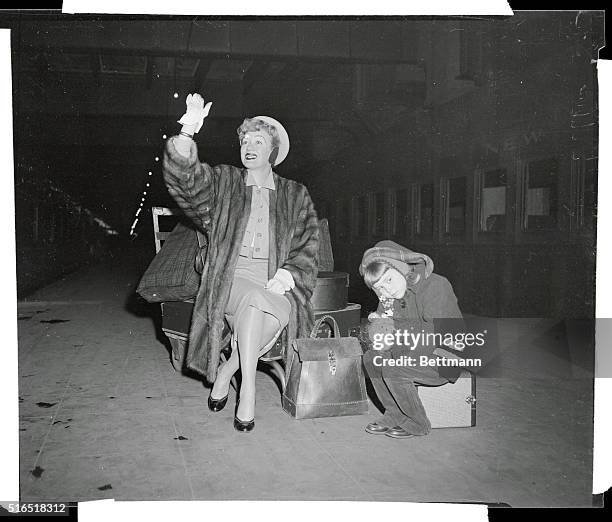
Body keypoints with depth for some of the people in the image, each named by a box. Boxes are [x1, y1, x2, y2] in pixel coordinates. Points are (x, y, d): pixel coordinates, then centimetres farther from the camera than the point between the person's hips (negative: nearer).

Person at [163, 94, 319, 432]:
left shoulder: (295, 195, 16)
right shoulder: (223, 182, 14)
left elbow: (307, 249, 10)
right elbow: (185, 178, -6)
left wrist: (286, 276, -10)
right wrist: (187, 133, -24)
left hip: (275, 282, 2)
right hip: (230, 278, -1)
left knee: (278, 310, -32)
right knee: (254, 298, -35)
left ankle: (226, 372, -12)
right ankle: (247, 388, -24)